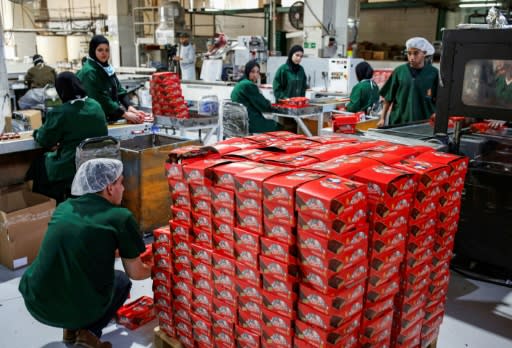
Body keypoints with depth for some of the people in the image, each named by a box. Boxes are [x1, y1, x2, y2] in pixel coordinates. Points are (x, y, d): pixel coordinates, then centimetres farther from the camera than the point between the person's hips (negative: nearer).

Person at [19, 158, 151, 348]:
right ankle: (89, 332, 5)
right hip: (80, 308, -5)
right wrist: (153, 270, 27)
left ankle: (71, 329, 22)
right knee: (123, 280, 26)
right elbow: (136, 273, 5)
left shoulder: (63, 208, 9)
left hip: (36, 303, 5)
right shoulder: (121, 217, -6)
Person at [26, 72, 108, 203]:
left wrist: (37, 133, 19)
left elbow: (45, 141, -6)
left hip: (71, 168, -6)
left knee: (39, 163, 23)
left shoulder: (59, 112, -16)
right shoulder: (96, 106, 1)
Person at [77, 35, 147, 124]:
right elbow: (102, 100, -20)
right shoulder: (89, 72, -15)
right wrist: (125, 114, -21)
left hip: (111, 119, 7)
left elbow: (119, 90, 7)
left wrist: (130, 107, -9)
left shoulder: (107, 68, 9)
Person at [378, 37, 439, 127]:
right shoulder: (399, 71, 3)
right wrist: (382, 118, 5)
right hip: (398, 122, 1)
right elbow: (388, 98, 8)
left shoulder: (433, 73, 0)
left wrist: (436, 114, -13)